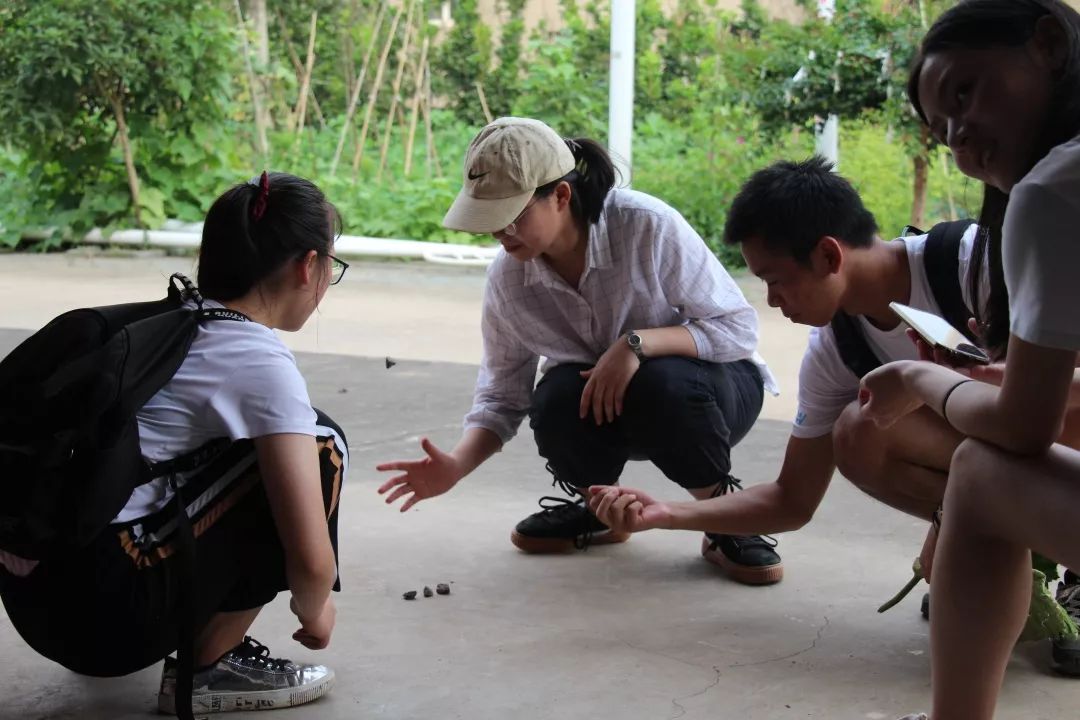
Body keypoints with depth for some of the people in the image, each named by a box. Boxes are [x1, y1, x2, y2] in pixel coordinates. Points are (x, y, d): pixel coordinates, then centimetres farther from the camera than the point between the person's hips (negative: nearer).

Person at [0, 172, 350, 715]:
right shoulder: (262, 363, -8)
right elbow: (311, 561, -13)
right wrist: (314, 610, 11)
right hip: (104, 609, -8)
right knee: (318, 447, 2)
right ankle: (210, 667, 7)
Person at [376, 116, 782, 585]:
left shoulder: (647, 226, -27)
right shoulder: (508, 277, -13)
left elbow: (739, 327, -21)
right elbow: (502, 395, -5)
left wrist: (636, 343, -35)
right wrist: (455, 467, -25)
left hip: (706, 385, -3)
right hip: (604, 412, 3)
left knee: (665, 384, -37)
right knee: (557, 396, -30)